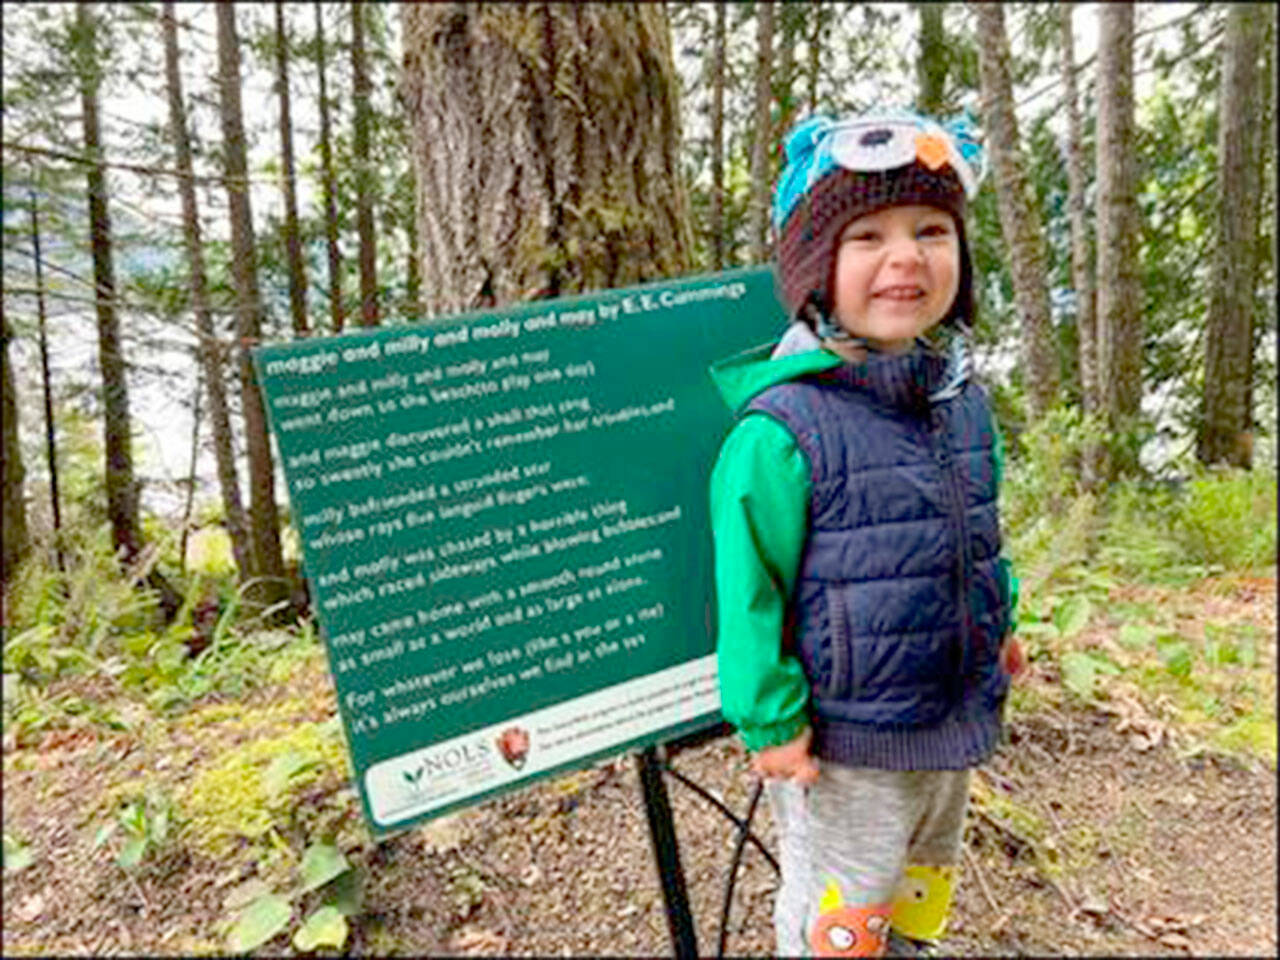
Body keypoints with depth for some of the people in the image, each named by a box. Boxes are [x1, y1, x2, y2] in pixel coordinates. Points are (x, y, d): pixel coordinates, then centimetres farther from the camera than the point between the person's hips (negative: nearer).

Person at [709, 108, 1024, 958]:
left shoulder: (964, 399, -2)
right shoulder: (782, 428, -26)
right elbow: (750, 588, -20)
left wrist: (997, 624, 19)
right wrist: (771, 721, -17)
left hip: (957, 723, 7)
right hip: (845, 746, -7)